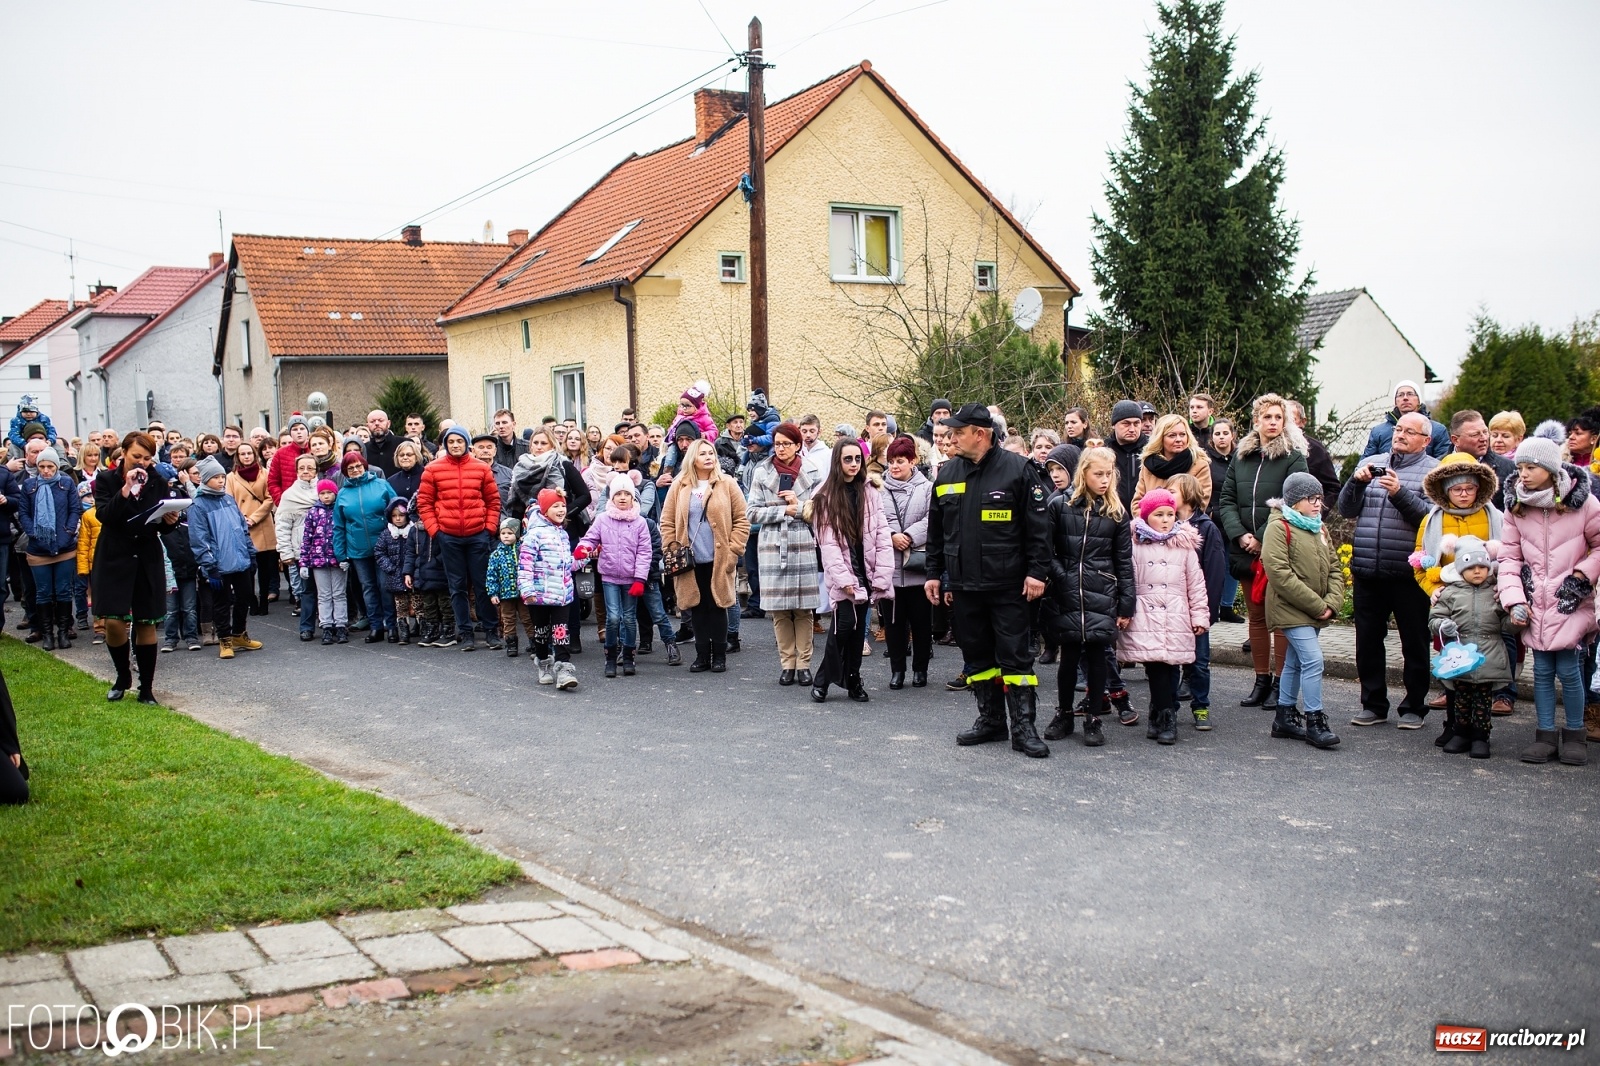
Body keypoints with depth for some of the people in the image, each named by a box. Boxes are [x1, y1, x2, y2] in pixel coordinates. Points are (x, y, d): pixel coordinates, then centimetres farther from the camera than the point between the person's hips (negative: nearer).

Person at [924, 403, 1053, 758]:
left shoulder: (1016, 469, -8)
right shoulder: (947, 473, 8)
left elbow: (1037, 525, -8)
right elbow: (936, 529, 15)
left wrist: (1037, 571, -12)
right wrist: (934, 573, 13)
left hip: (1008, 585, -5)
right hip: (964, 585, 5)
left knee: (1015, 657, -1)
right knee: (977, 656, 12)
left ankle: (1023, 728, 4)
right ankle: (991, 720, 24)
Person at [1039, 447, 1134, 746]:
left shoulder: (1116, 513, 5)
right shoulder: (1060, 505, 0)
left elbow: (1124, 562, 6)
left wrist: (1126, 605, 2)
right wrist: (1060, 576, -11)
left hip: (1102, 597, 1)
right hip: (1066, 597, -1)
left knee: (1096, 657, 3)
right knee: (1069, 657, 4)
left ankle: (1093, 720, 13)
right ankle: (1063, 715, 20)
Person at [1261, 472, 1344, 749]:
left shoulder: (1318, 529, 14)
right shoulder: (1279, 527, -12)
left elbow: (1335, 568, 14)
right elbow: (1279, 573, -20)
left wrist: (1332, 602, -4)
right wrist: (1316, 605, -18)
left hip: (1314, 611, 8)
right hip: (1290, 610, -8)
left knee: (1295, 662, 15)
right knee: (1313, 659, -15)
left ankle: (1285, 717, 25)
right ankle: (1315, 721, -10)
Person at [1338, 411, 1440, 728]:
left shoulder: (1433, 470, 1)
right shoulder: (1370, 463, 13)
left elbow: (1431, 516, -12)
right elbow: (1346, 509, 9)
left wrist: (1400, 493, -23)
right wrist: (1356, 482, -8)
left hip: (1408, 573, -4)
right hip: (1367, 571, 4)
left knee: (1414, 642, 5)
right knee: (1367, 641, 10)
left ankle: (1414, 707, 15)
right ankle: (1373, 704, 21)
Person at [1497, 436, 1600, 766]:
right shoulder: (1516, 506, 0)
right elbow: (1509, 556, 0)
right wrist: (1515, 600, -11)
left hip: (1570, 603, -3)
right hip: (1535, 604, 3)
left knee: (1568, 670, -3)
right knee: (1542, 671, 7)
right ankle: (1546, 735, 16)